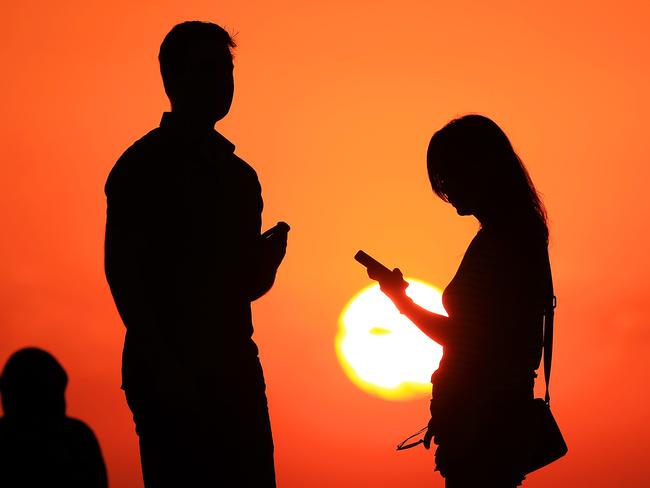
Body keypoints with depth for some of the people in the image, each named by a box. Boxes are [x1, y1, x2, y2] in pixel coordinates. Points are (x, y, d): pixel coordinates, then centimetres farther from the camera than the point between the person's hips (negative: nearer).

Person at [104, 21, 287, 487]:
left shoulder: (240, 176, 19)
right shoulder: (144, 165, -1)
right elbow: (121, 273, -9)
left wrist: (271, 252, -1)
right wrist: (160, 363, -18)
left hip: (235, 373, 6)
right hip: (170, 374, -6)